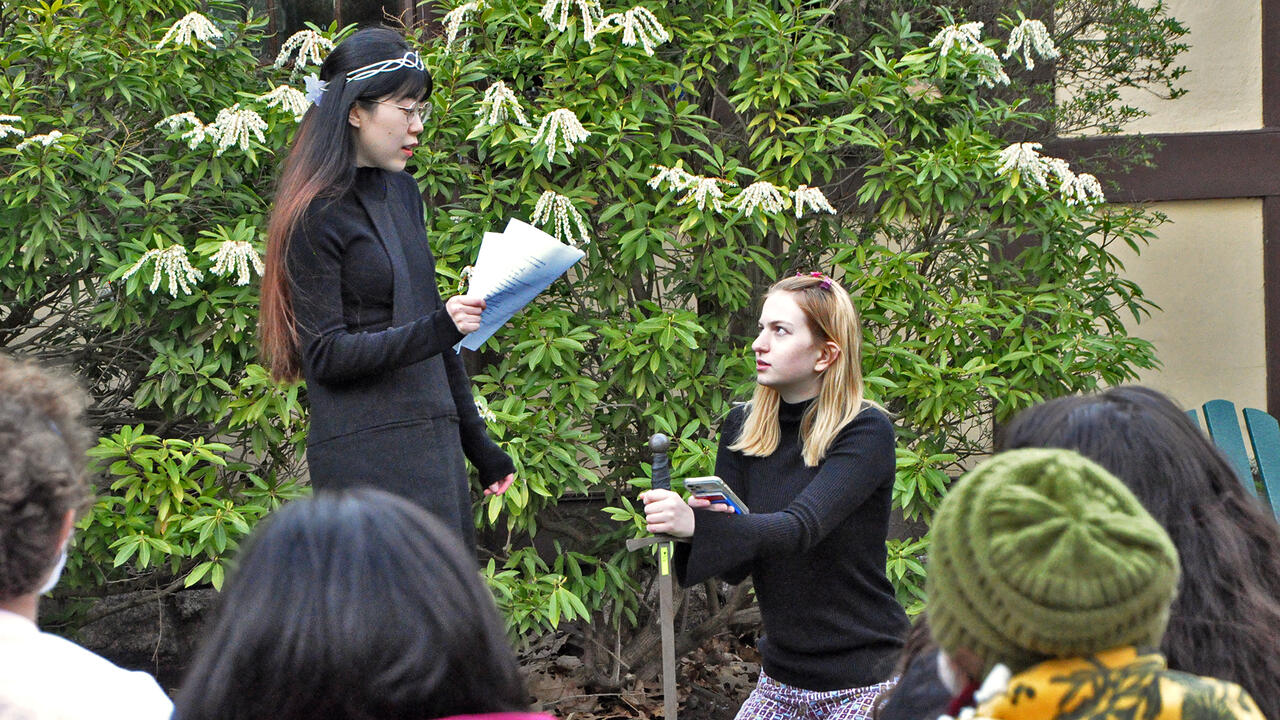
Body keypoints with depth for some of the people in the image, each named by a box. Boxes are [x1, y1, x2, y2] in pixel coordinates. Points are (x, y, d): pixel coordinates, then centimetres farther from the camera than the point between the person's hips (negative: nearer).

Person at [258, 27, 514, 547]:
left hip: (432, 442, 8)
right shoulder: (316, 216, -8)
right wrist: (437, 328, -24)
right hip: (365, 453, -8)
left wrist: (479, 445, 23)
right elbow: (327, 354, -13)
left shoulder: (403, 193, 16)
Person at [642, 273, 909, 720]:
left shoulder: (866, 432, -13)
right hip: (782, 677, 5)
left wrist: (698, 526, -43)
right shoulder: (744, 428, 4)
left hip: (864, 680, -5)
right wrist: (690, 522, -22)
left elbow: (802, 527, -28)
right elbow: (736, 566, 0)